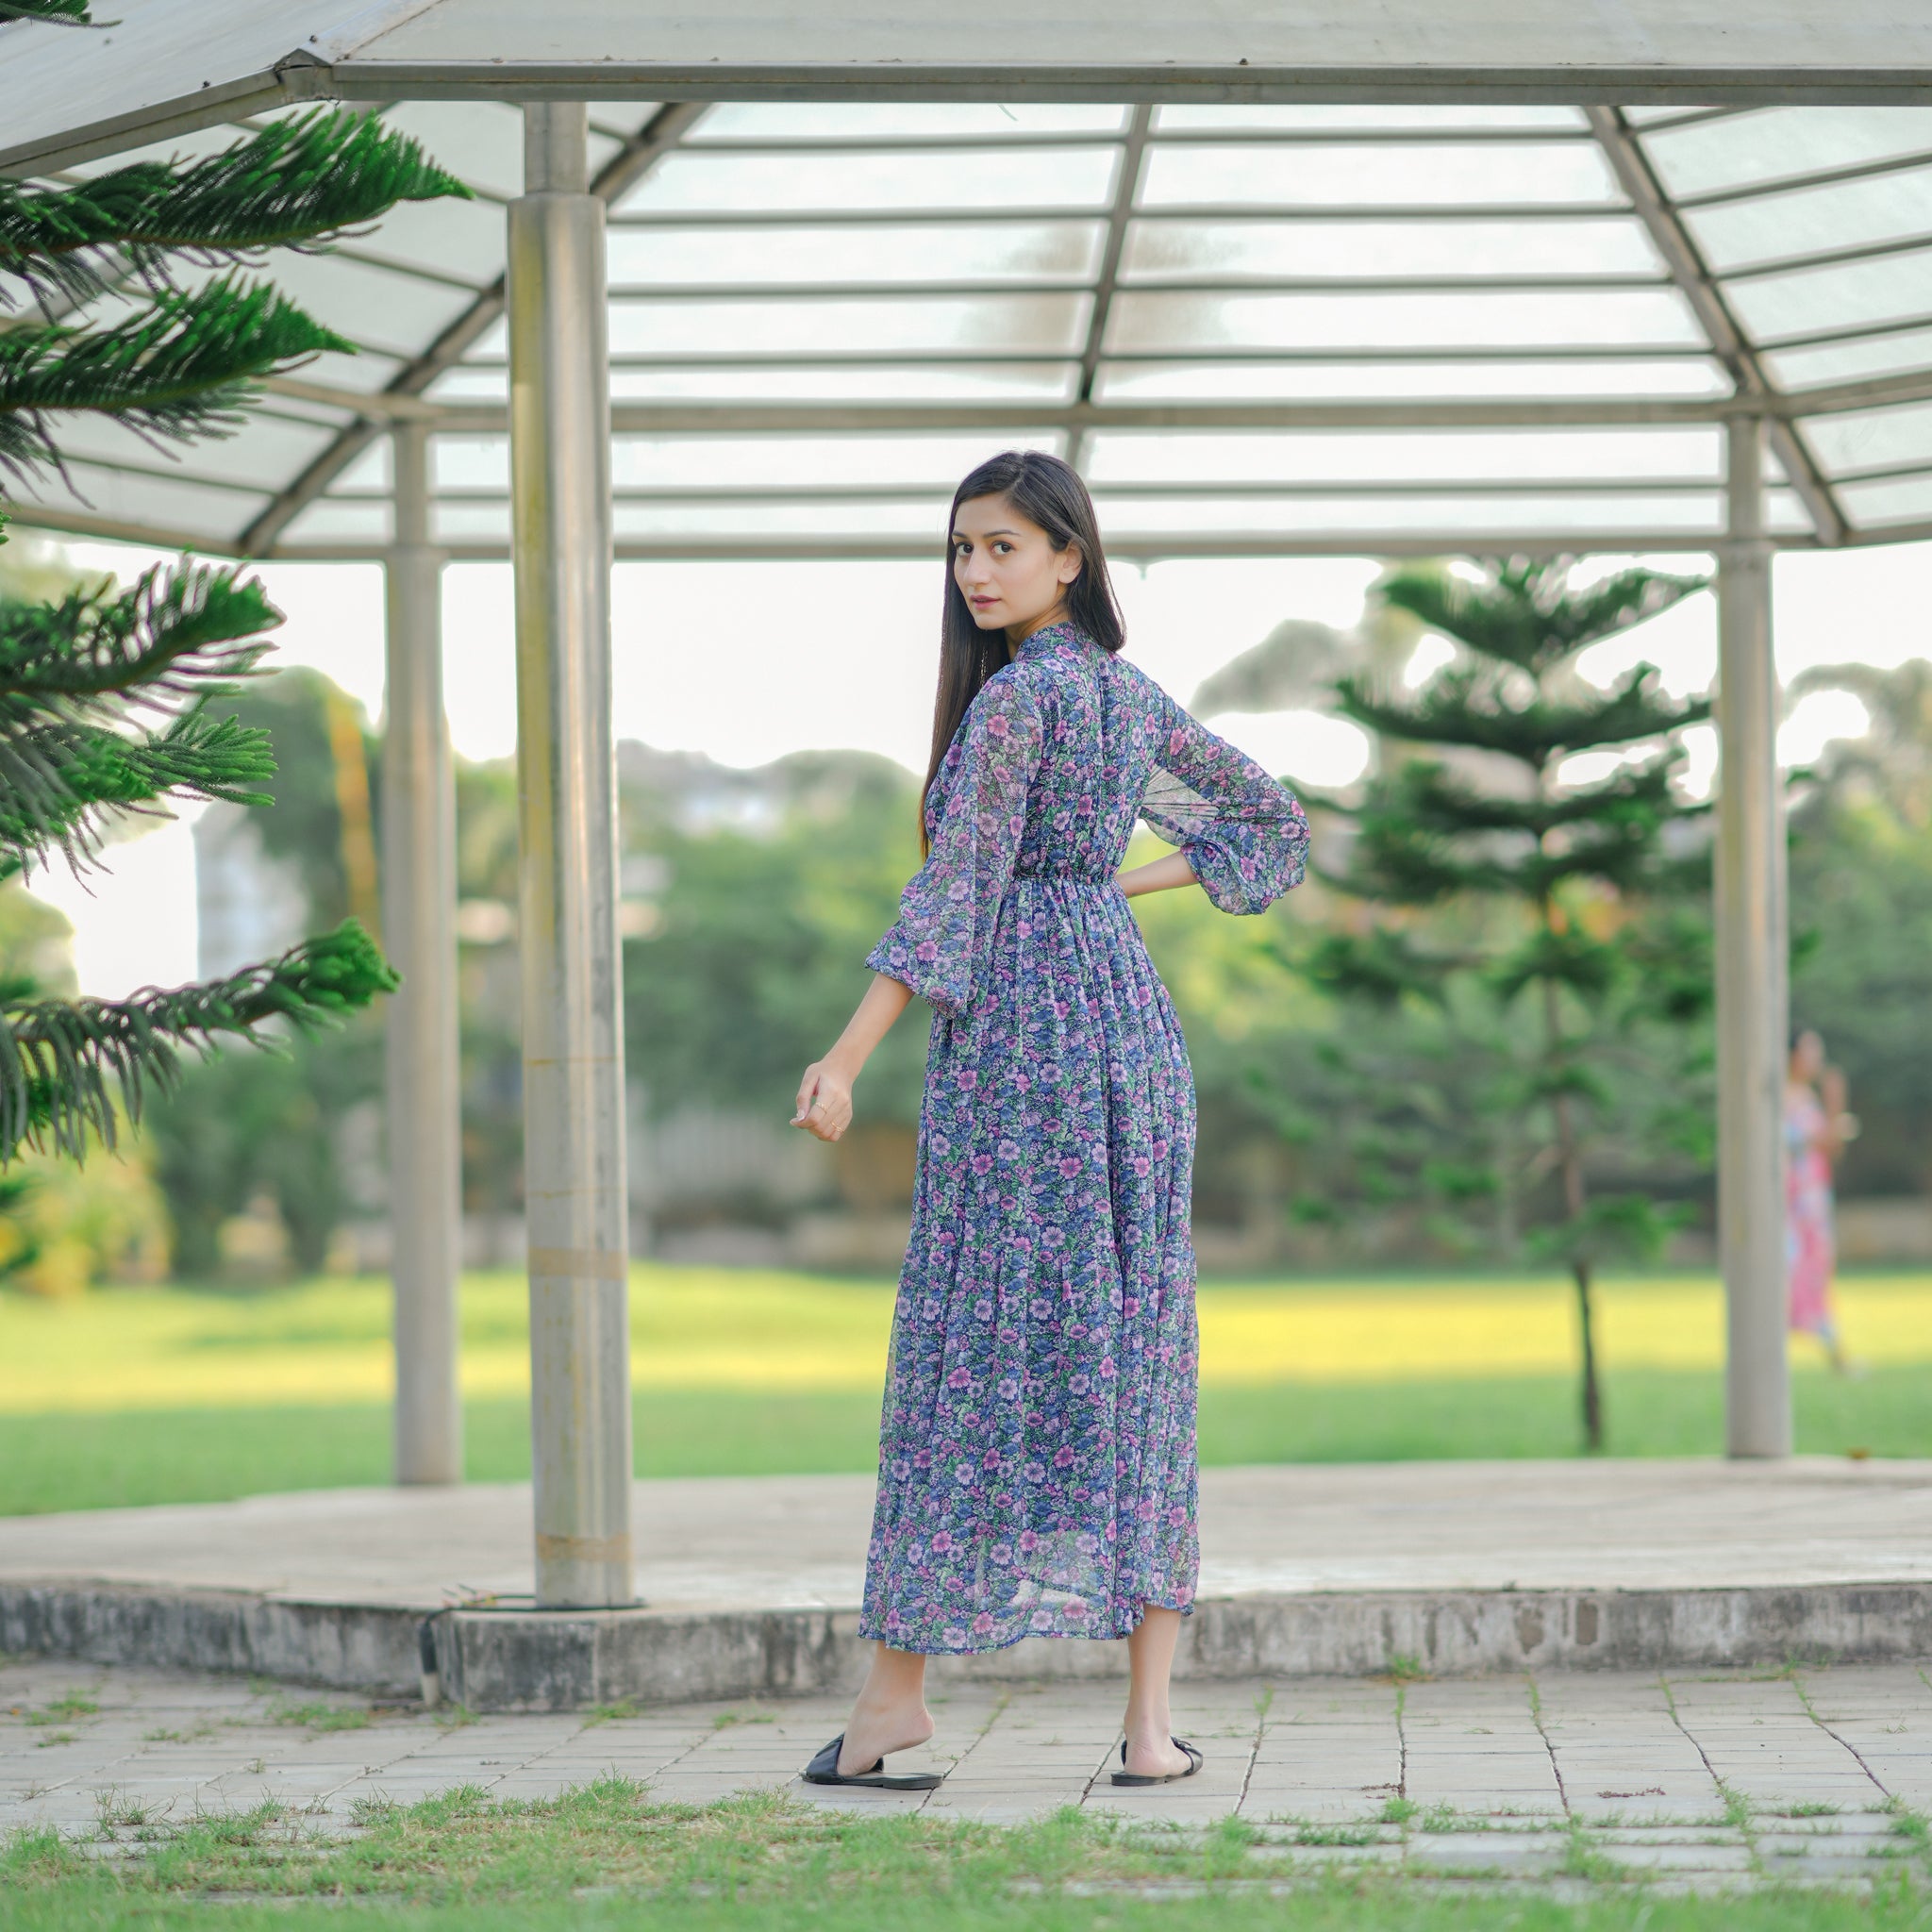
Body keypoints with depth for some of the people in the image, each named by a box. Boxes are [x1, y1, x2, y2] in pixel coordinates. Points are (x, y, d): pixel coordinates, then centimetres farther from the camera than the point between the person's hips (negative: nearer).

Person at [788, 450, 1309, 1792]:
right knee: (1133, 1355, 4)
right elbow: (1273, 823, 25)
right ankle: (1151, 1718, 0)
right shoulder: (1132, 694, 14)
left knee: (970, 1349, -3)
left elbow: (955, 891, -15)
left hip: (1020, 1027, -7)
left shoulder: (1016, 694, -10)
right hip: (1132, 1015, 7)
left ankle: (898, 1693, 2)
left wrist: (850, 1057, -16)